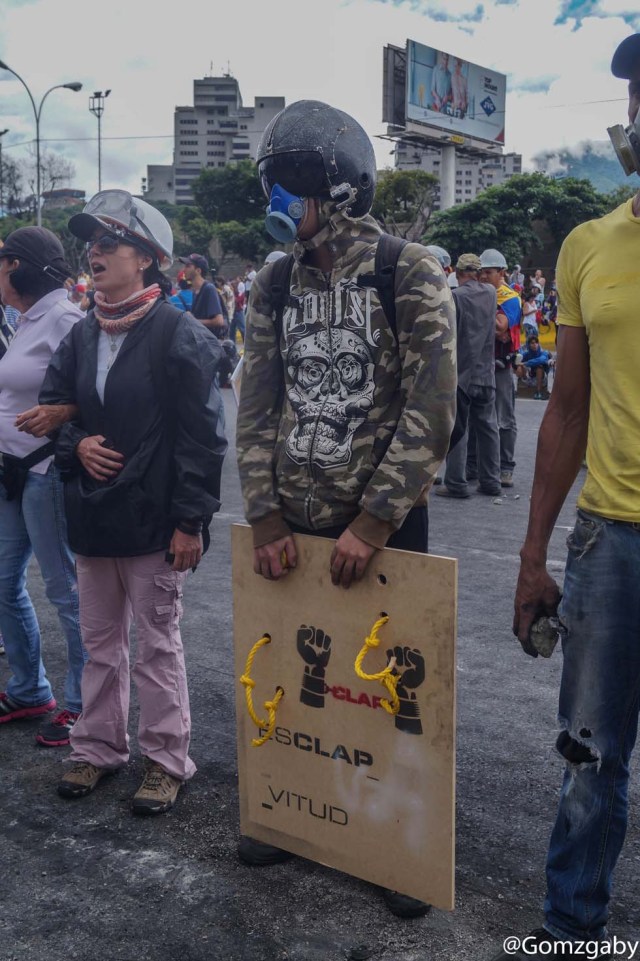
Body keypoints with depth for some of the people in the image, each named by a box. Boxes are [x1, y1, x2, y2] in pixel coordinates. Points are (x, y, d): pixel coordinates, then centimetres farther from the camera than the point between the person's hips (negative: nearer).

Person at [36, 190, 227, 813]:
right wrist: (75, 445, -5)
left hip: (152, 518, -6)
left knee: (157, 644, 6)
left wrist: (189, 520, -17)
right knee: (100, 640, 17)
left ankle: (166, 759, 21)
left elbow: (201, 435, -14)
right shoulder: (82, 335, 8)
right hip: (92, 515, 6)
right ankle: (98, 747, 32)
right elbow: (52, 403, 18)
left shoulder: (180, 334, -11)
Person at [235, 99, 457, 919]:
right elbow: (257, 408, 4)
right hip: (294, 525, 4)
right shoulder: (273, 287, 5)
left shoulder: (411, 275, -9)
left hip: (385, 523, -4)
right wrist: (265, 516, -4)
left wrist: (375, 521, -17)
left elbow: (430, 412, -14)